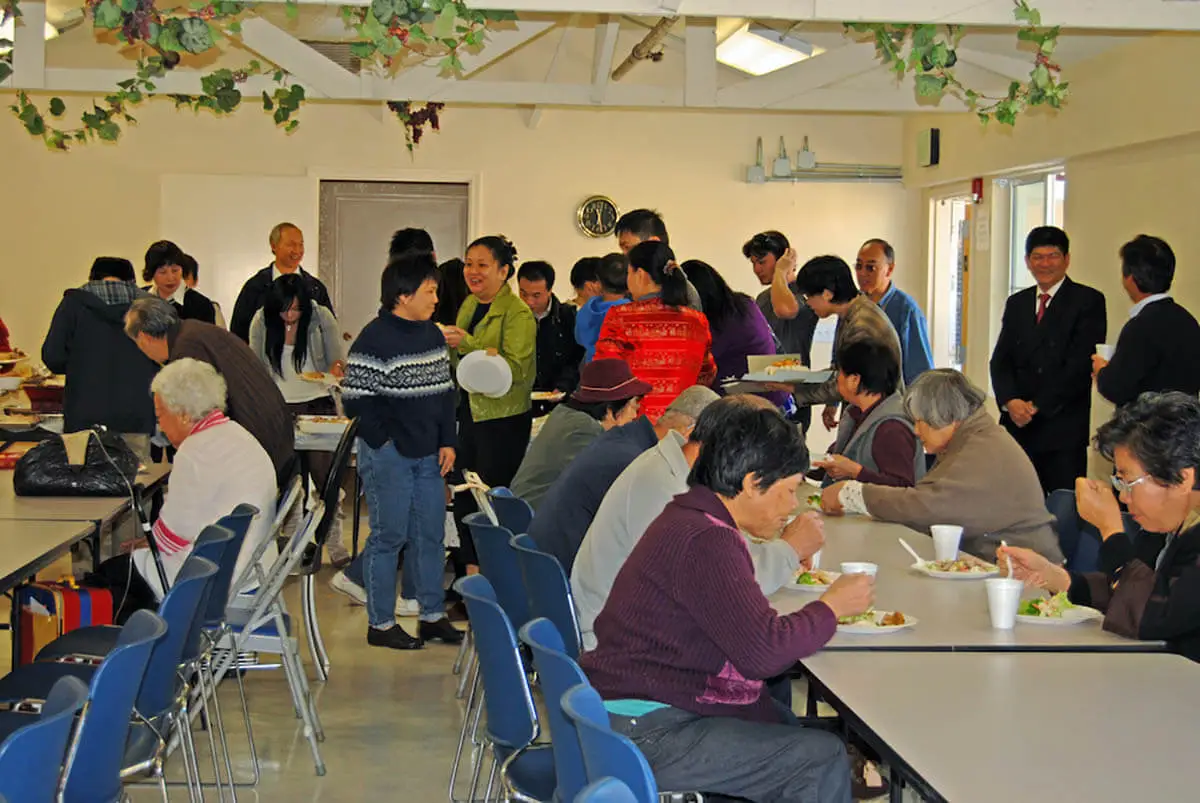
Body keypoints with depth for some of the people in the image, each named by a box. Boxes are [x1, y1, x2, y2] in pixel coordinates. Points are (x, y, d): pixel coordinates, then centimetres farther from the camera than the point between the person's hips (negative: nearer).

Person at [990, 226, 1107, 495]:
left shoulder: (1088, 301, -1)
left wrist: (1038, 406, -12)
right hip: (1017, 423, 5)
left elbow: (1081, 363, -10)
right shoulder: (1016, 303, 17)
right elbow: (1001, 360, 11)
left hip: (1063, 428, -5)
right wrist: (1009, 402, -9)